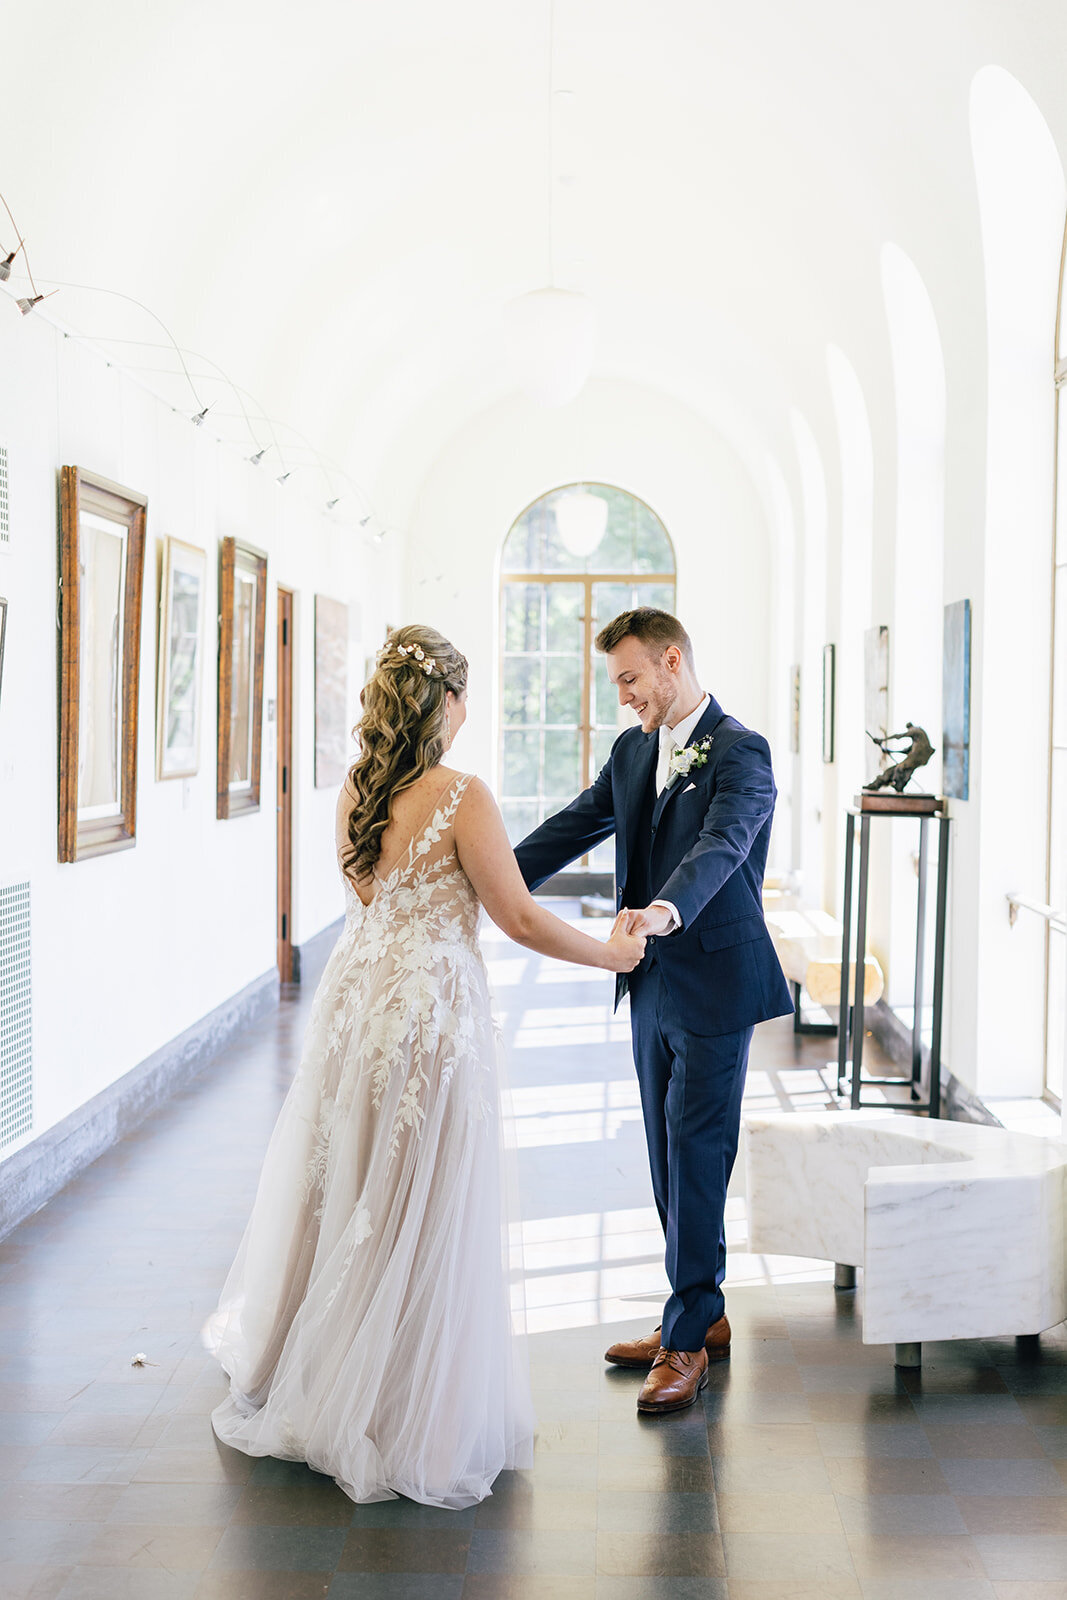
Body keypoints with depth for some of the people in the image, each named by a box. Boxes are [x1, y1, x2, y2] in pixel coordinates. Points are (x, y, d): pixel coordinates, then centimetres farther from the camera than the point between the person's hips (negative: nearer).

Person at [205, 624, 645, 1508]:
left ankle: (299, 1381, 38)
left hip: (357, 996, 7)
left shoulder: (355, 789, 3)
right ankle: (412, 1419, 17)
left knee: (342, 1192, 21)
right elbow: (520, 919, -14)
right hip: (431, 1008, -7)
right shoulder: (462, 795, -17)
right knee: (422, 1215, 4)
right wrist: (610, 952, 1)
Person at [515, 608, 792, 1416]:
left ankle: (686, 1342, 6)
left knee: (697, 1160, -3)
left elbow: (719, 846, -30)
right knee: (670, 1159, 14)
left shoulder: (741, 752, -14)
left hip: (715, 987, -8)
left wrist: (667, 910, -48)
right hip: (654, 985, 8)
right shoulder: (633, 749, 11)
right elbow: (572, 829, 12)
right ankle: (701, 1316, 27)